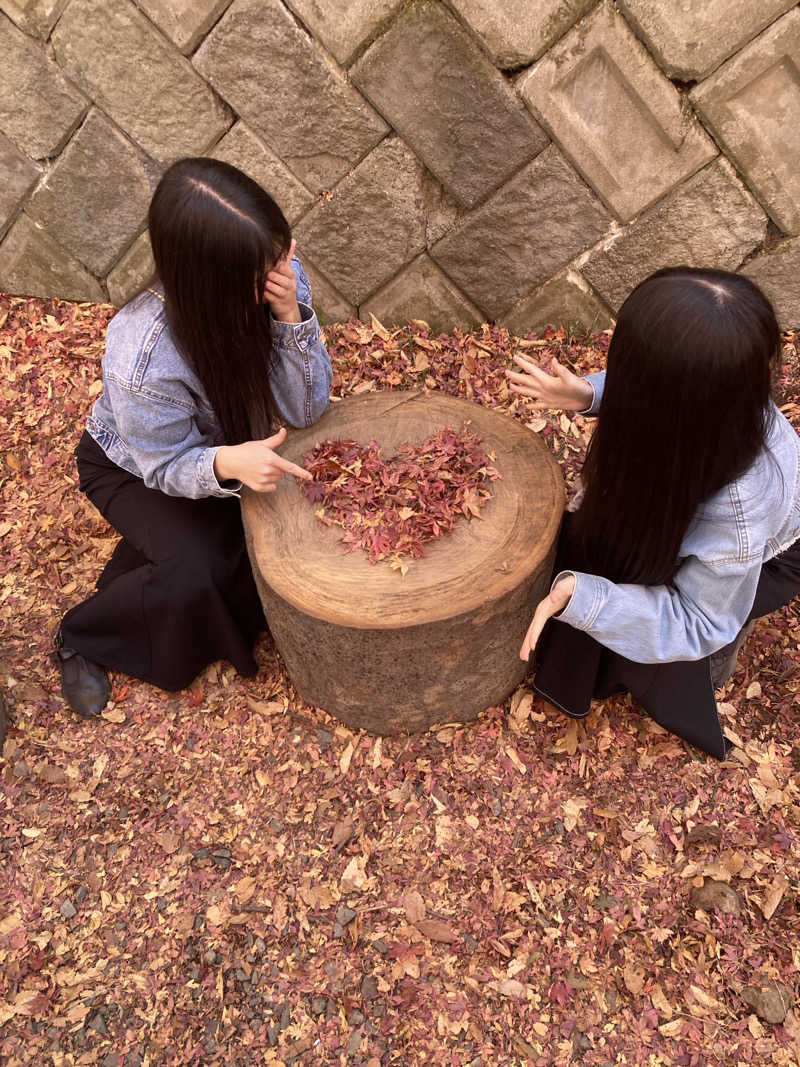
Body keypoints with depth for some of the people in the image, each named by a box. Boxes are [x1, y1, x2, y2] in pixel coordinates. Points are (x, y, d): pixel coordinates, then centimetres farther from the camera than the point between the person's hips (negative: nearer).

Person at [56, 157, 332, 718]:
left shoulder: (277, 274, -27)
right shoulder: (143, 360, -40)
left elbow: (306, 408, -23)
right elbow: (168, 465, -24)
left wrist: (290, 313, -40)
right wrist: (226, 463, -48)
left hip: (231, 443, 5)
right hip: (136, 469, -5)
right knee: (196, 575, -25)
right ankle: (84, 639, 6)